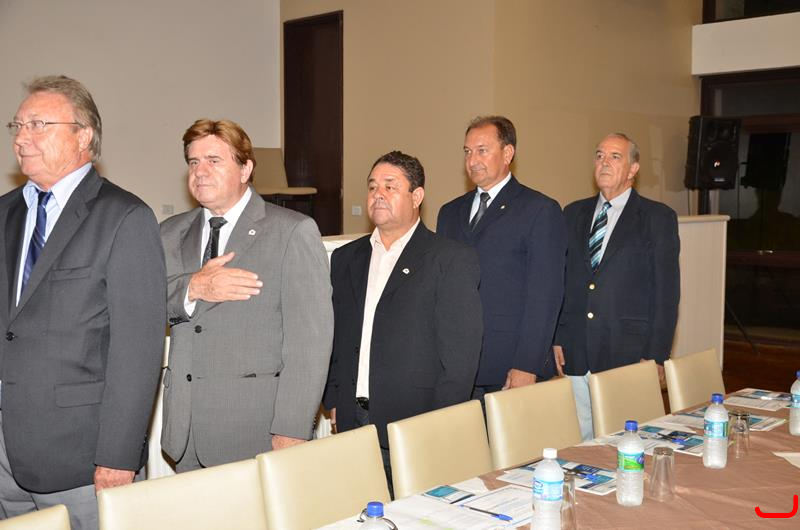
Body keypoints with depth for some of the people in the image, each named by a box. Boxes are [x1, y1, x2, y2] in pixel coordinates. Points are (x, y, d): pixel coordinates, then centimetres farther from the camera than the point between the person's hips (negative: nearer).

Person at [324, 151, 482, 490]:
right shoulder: (345, 259, 14)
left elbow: (460, 355, -8)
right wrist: (333, 402, 8)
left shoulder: (452, 260, -3)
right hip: (352, 422, 4)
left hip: (415, 425, -4)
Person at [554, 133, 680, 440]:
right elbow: (560, 280, 13)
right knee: (581, 440, 8)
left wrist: (656, 356, -8)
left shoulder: (658, 217, 0)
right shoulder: (574, 214, 12)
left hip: (629, 354, -4)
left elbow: (666, 292, -3)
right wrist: (556, 338, 6)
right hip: (576, 355, 4)